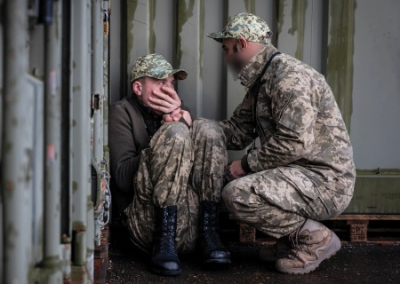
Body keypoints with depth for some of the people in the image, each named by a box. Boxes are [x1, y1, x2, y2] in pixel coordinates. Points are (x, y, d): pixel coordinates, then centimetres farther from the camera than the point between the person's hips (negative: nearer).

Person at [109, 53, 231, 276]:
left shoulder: (177, 111, 22)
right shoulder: (123, 112, 6)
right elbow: (123, 179, -8)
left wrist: (182, 120, -7)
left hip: (193, 223, 5)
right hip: (149, 221, -4)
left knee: (207, 129, -9)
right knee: (175, 133, -21)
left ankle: (208, 233, -18)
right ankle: (164, 242, -26)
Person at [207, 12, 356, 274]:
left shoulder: (289, 75, -17)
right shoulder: (260, 80, 15)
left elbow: (293, 142, -26)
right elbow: (238, 131, 11)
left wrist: (248, 164, -15)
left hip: (325, 181, -10)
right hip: (301, 174, 11)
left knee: (238, 194, -25)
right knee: (232, 182, 20)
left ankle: (316, 238, -7)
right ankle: (293, 238, 15)